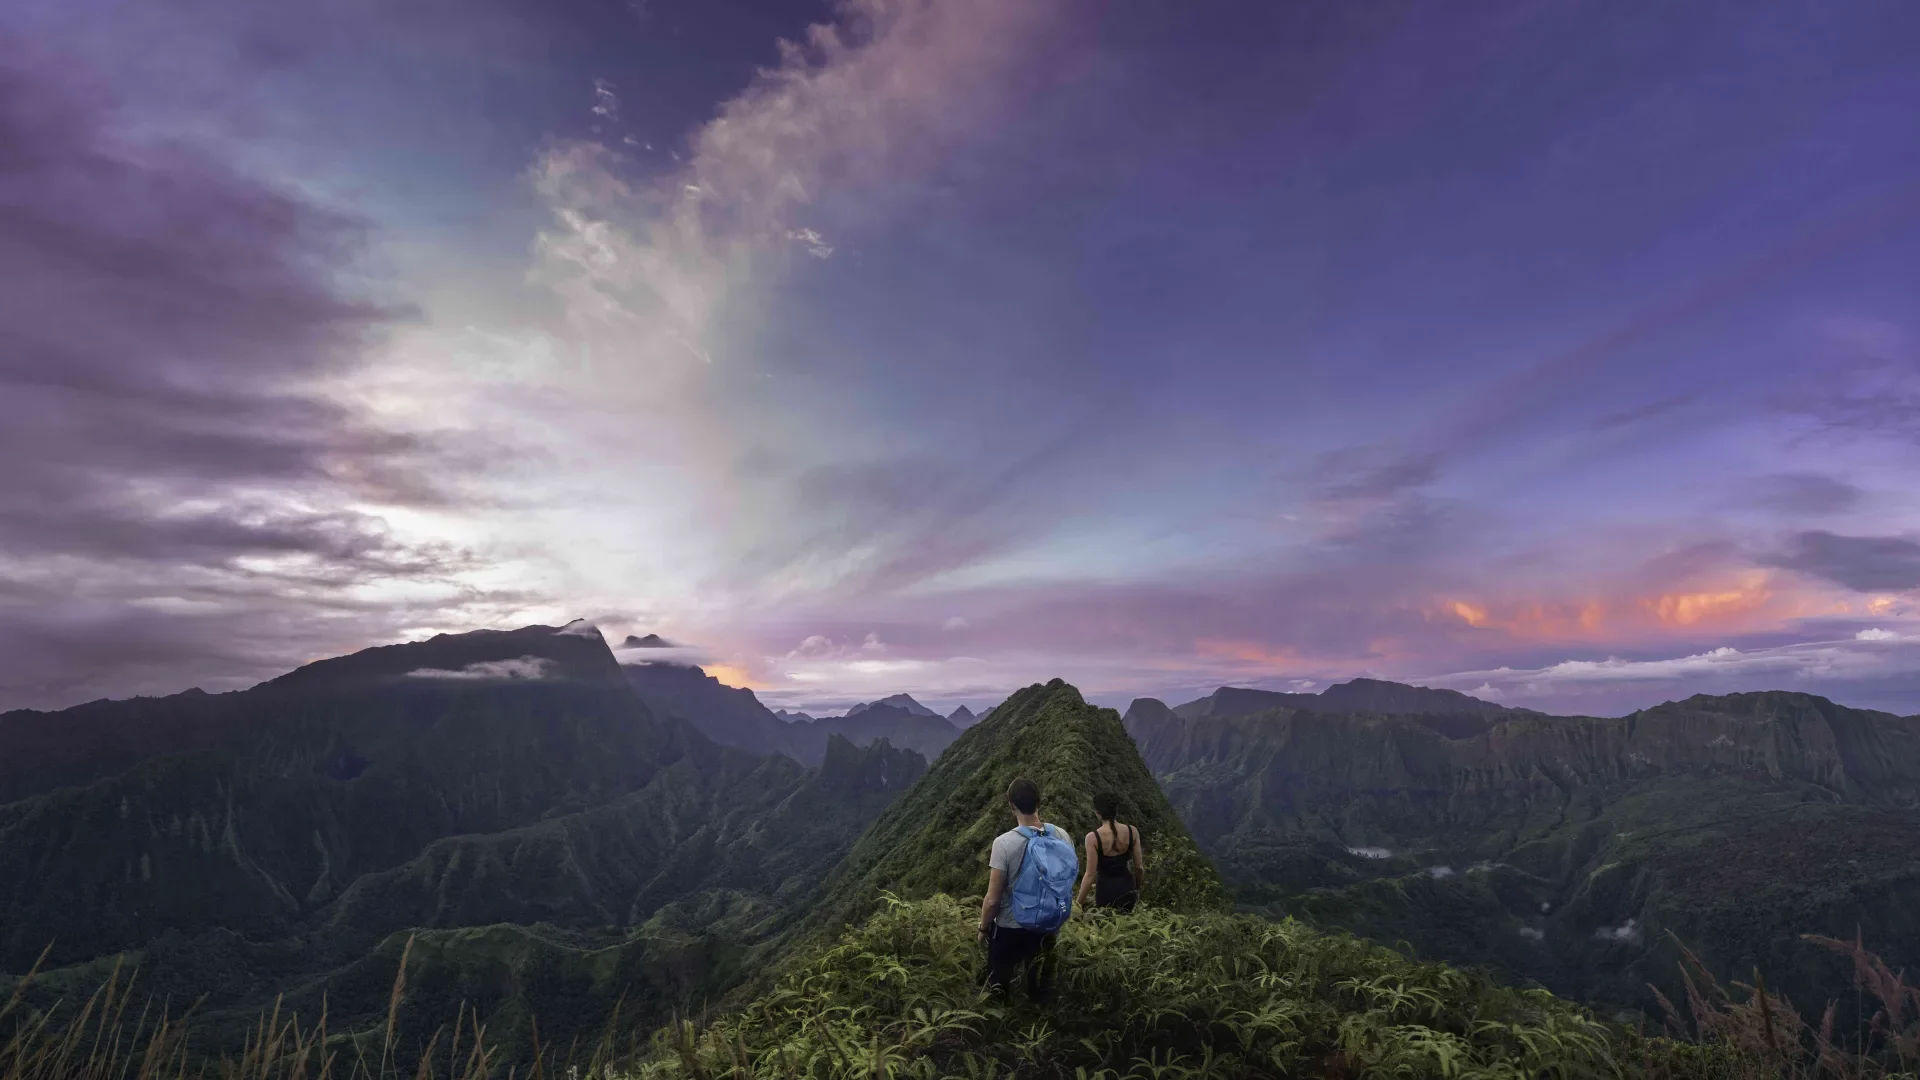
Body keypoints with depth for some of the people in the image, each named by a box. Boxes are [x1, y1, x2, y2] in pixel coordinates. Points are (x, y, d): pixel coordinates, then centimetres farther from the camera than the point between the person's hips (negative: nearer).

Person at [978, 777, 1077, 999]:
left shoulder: (1004, 843, -26)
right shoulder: (1062, 837, -13)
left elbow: (992, 900, -20)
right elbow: (1068, 882, 2)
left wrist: (983, 929, -1)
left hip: (1009, 930, -4)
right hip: (1047, 928, 4)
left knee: (997, 986, 21)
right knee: (1038, 988, 26)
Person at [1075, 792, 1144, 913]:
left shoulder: (1093, 837, -18)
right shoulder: (1132, 831, -9)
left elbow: (1091, 875, -16)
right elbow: (1139, 867, -1)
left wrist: (1078, 902, -5)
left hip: (1106, 892, -3)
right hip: (1127, 889, 3)